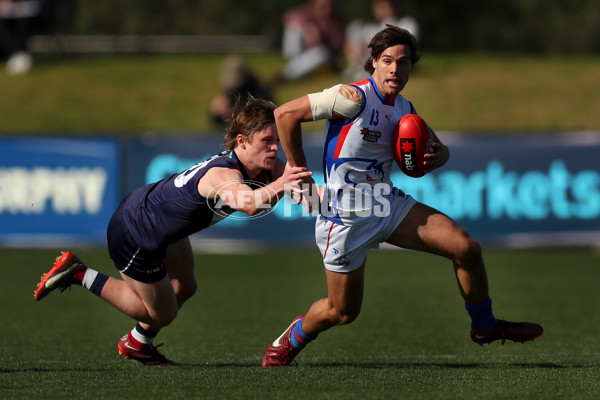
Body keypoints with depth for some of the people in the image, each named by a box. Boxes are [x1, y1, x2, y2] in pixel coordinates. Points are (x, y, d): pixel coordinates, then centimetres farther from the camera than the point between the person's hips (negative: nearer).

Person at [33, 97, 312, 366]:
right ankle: (78, 274, 13)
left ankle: (137, 344, 50)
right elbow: (250, 205, -60)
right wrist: (278, 186, -73)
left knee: (184, 287, 26)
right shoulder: (224, 175, -39)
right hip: (135, 237, -10)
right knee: (161, 314, 9)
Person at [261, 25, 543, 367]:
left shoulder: (405, 109, 5)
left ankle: (485, 326, 16)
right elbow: (285, 114, -18)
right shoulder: (354, 98, -18)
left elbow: (439, 148, 21)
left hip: (388, 204, 6)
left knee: (467, 248, -6)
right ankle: (292, 338, 34)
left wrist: (439, 157, -5)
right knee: (342, 311, 1)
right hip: (346, 218, -6)